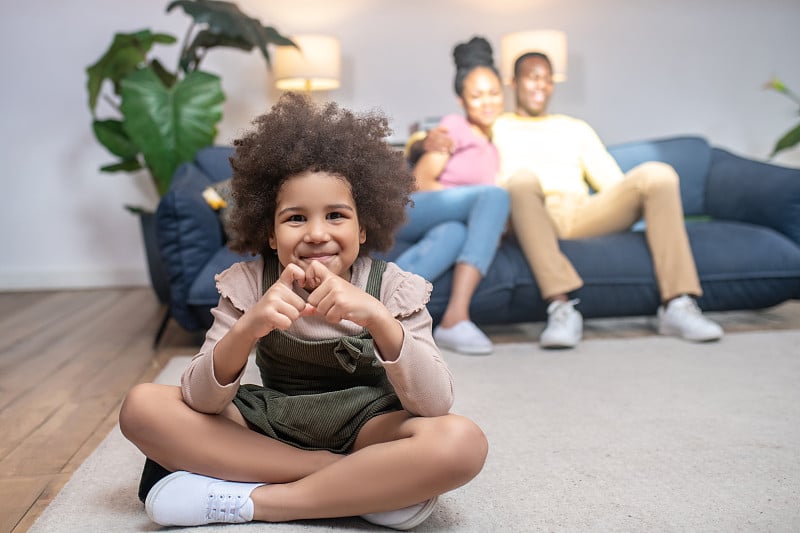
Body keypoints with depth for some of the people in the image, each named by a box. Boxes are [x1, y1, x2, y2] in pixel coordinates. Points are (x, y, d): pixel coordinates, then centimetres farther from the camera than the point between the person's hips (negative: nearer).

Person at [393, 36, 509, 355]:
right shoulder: (455, 128, 1)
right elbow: (421, 181, -5)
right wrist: (477, 200, -12)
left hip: (450, 224, 4)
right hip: (410, 210, -4)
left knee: (453, 233, -36)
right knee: (494, 196, -31)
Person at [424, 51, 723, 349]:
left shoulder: (576, 128, 35)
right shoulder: (494, 128, 24)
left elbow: (610, 178, 24)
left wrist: (634, 202, 1)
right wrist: (428, 142, -12)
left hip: (581, 213, 3)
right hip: (531, 217, -3)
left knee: (658, 174, -19)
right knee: (523, 178, -37)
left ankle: (677, 305, -27)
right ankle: (561, 308, -44)